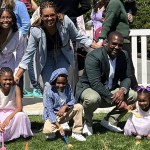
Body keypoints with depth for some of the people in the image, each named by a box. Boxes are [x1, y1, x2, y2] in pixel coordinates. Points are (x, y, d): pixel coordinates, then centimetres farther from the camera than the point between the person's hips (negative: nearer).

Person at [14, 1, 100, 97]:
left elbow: (78, 37, -10)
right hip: (46, 58, 0)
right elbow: (29, 54, -20)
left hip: (63, 56, 1)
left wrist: (98, 47, -13)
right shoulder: (36, 31, -28)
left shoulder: (65, 21, -27)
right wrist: (17, 77, -22)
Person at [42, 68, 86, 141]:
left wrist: (65, 106, -29)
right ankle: (52, 134, 10)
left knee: (79, 107, -17)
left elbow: (72, 101, -4)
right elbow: (50, 111, -23)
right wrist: (58, 126, -30)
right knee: (47, 130, -33)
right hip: (53, 116, -4)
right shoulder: (49, 92, -22)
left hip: (65, 114, 5)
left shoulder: (68, 88, -7)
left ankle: (76, 133, -6)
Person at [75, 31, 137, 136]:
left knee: (134, 95, -9)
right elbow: (95, 84, -30)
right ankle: (88, 123, -6)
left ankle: (110, 121, 3)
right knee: (93, 98, -39)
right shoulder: (94, 57, -23)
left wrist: (122, 90, -25)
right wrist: (113, 99, -34)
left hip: (110, 90, 7)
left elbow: (126, 77, -1)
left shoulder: (124, 56, -3)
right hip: (88, 88, -6)